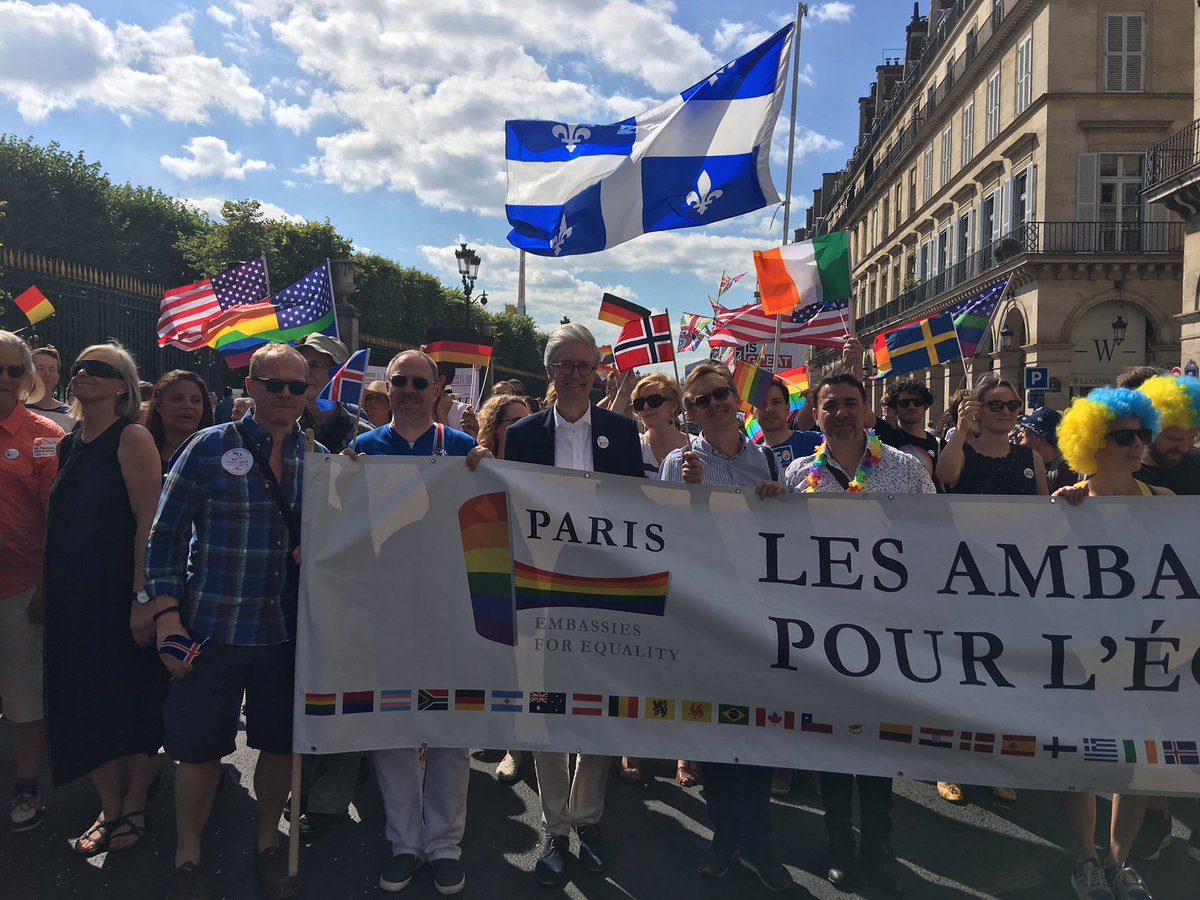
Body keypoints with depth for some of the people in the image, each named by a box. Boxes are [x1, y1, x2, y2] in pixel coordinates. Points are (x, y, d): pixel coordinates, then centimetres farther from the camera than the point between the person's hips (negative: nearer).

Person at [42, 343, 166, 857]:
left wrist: (143, 596, -22)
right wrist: (49, 592, 13)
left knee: (135, 703, 5)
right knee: (84, 705, 12)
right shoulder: (67, 445, 11)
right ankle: (109, 809, 28)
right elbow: (59, 522, 16)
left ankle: (134, 807, 22)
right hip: (72, 600, 7)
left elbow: (150, 520, -17)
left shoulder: (131, 439, -11)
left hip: (122, 599, -7)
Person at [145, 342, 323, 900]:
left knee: (280, 742, 13)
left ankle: (269, 844, 35)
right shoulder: (210, 448, -6)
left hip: (289, 629, 3)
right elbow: (166, 535, -5)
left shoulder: (320, 458, 4)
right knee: (200, 745, 7)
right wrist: (167, 615, -10)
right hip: (214, 626, -3)